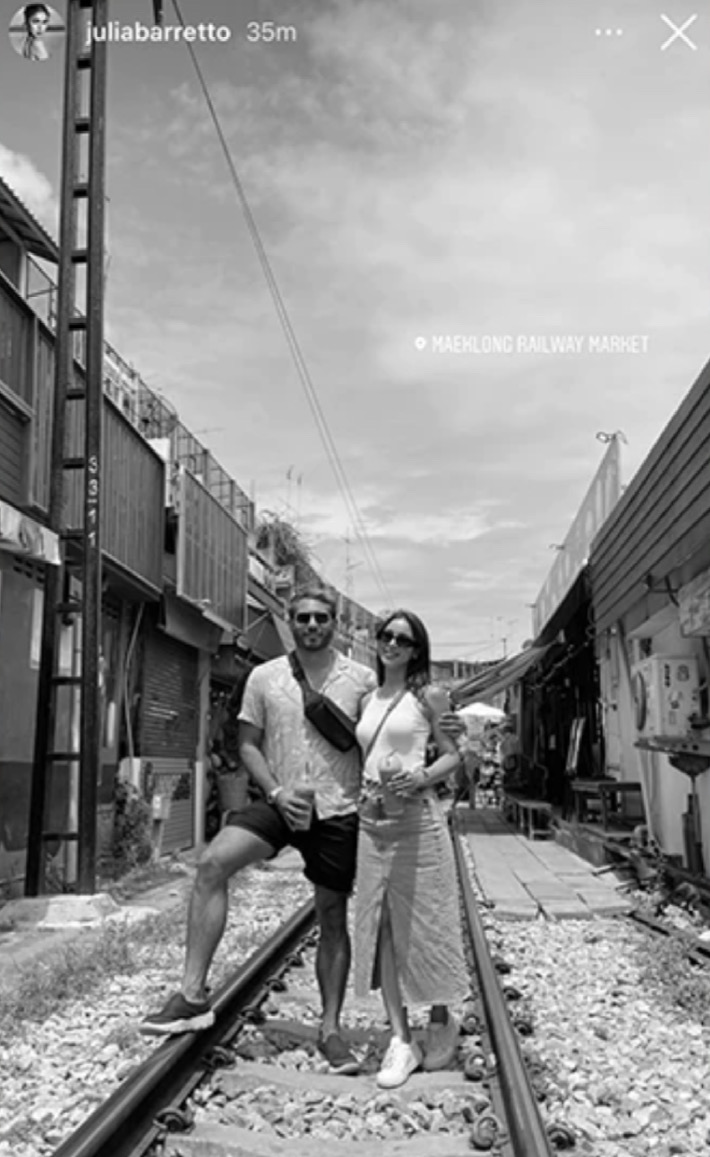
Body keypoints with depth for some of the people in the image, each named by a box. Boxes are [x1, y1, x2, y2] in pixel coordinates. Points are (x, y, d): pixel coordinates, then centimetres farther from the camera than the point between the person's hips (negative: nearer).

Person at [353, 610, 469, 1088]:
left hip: (416, 817, -5)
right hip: (372, 820, 5)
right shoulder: (367, 699, 12)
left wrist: (423, 776, -17)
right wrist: (359, 791, 5)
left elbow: (454, 755, 0)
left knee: (425, 923, 4)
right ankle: (401, 1040, 13)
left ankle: (442, 1022, 27)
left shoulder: (429, 696, -2)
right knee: (380, 929, 4)